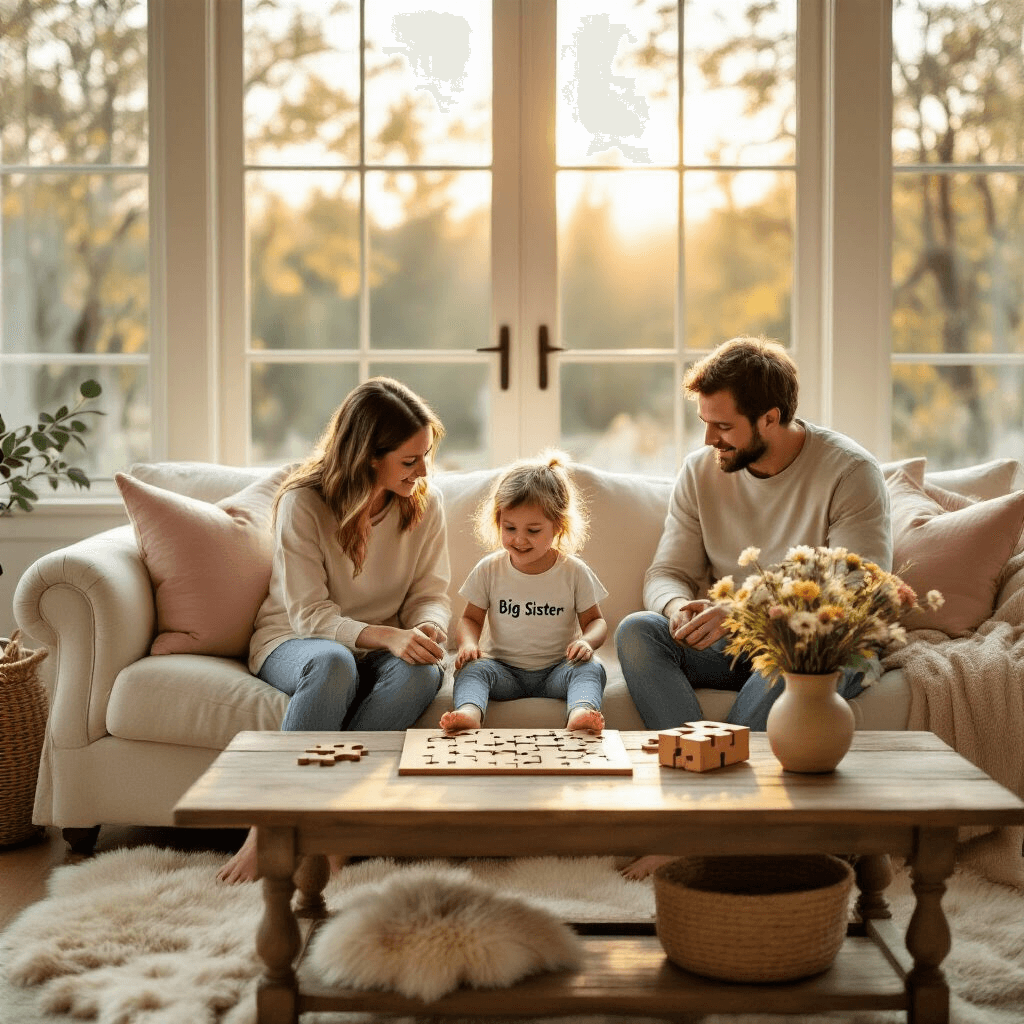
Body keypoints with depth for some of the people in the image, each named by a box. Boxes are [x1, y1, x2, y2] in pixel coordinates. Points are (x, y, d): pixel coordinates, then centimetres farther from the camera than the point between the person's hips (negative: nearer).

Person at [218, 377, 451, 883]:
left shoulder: (426, 504, -3)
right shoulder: (303, 501, -15)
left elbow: (431, 594, 0)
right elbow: (311, 616, -18)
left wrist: (427, 629, -26)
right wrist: (388, 636, -35)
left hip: (379, 649, 3)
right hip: (293, 641, -3)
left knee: (422, 672, -33)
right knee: (334, 665, -40)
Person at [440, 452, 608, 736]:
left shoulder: (574, 571, -2)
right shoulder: (488, 570, 1)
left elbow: (595, 620, 6)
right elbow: (471, 618, 9)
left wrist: (587, 641, -19)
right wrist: (469, 643, -15)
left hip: (556, 670, -1)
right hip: (504, 669, 1)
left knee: (591, 669, -29)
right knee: (470, 668, -27)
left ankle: (580, 713, -57)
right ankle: (469, 712, -55)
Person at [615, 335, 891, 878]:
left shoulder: (850, 471, -13)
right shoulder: (701, 470, 2)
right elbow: (665, 572, 3)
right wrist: (677, 605, -24)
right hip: (730, 645, 5)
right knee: (636, 630, -23)